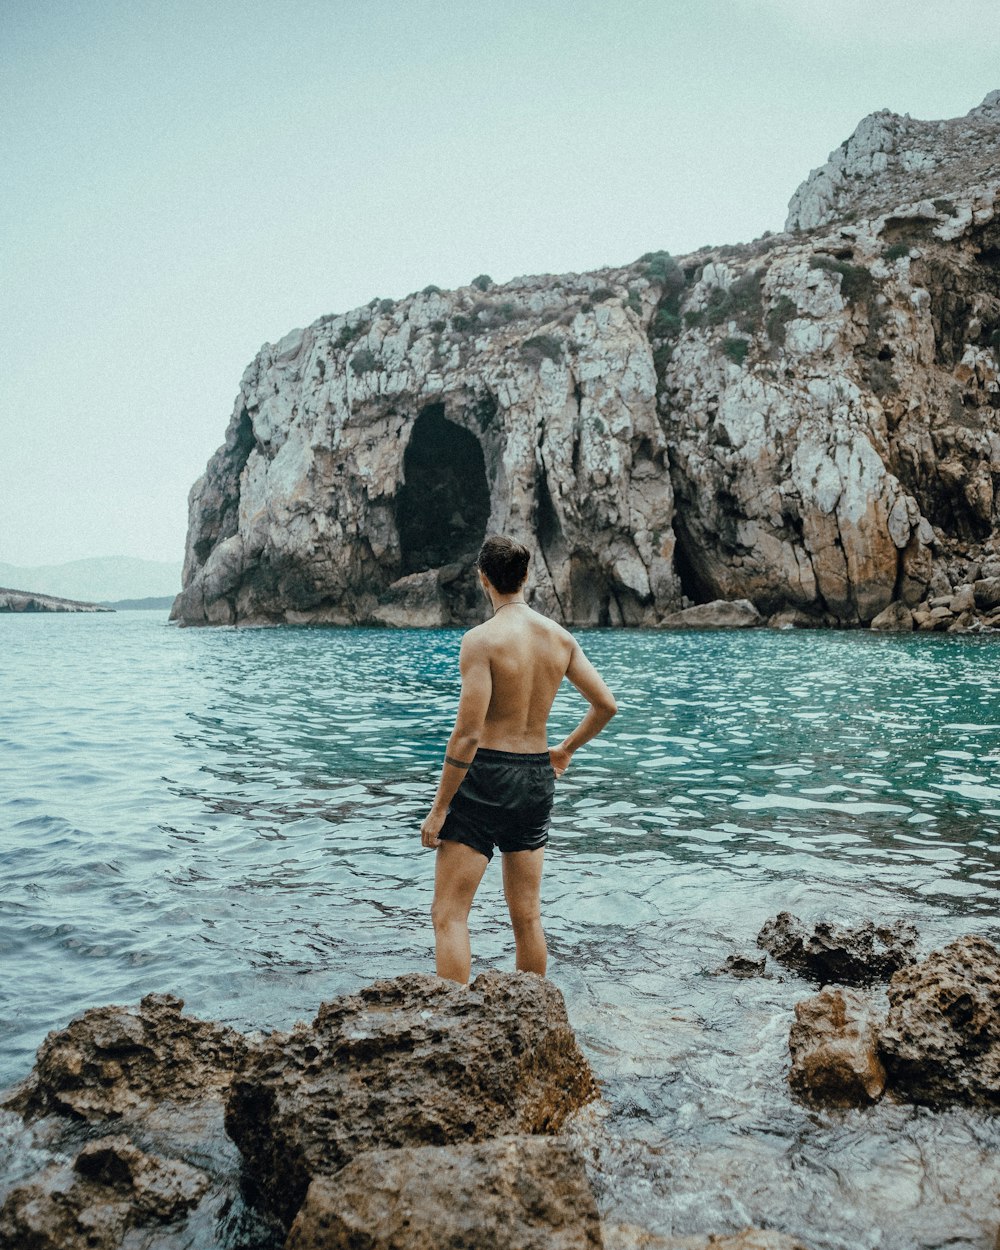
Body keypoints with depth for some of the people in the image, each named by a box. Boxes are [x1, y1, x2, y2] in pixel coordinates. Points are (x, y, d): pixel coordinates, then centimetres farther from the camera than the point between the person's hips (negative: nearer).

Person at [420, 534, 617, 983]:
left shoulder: (482, 639, -15)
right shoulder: (561, 637, 3)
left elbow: (468, 734, -19)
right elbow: (606, 705, 9)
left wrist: (439, 808, -12)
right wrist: (566, 749, 25)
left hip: (486, 777, -6)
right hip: (537, 777, 6)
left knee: (449, 915, 2)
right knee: (527, 915, 18)